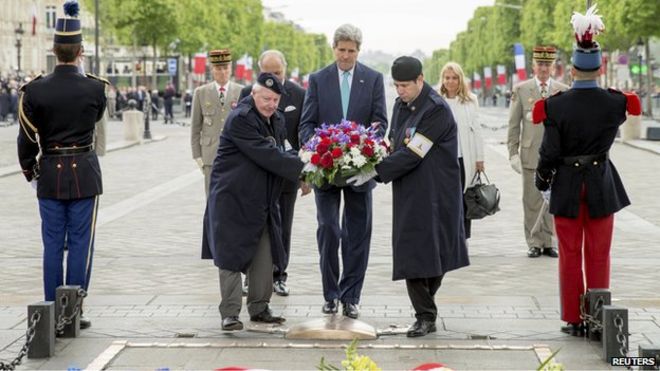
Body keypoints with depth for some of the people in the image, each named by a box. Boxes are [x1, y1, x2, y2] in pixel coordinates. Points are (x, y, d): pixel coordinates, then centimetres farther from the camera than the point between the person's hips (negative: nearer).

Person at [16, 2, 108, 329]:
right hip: (85, 174, -2)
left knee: (52, 245, 8)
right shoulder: (95, 88, -8)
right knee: (80, 245, 3)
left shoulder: (34, 90, -6)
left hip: (50, 176, 2)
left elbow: (26, 138, -1)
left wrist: (30, 173, 15)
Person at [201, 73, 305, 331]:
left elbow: (279, 154, 16)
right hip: (232, 200, -8)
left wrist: (301, 174, -3)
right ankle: (230, 313, 1)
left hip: (262, 201, 8)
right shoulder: (240, 119, -19)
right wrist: (302, 169, -26)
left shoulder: (276, 120, 9)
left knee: (264, 257, 9)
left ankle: (259, 308, 20)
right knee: (231, 256, -4)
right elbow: (266, 155, -25)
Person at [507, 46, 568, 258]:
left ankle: (548, 242, 12)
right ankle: (534, 243, 9)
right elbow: (513, 125, 4)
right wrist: (513, 153, -3)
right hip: (530, 155, -1)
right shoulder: (521, 90, 4)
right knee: (532, 202, 1)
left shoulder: (563, 91, 7)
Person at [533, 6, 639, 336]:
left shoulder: (555, 106, -13)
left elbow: (549, 152, -11)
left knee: (570, 256, 9)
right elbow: (631, 106, 17)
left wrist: (542, 180, 6)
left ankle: (573, 319, 12)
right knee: (599, 257, 9)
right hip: (601, 185, 1)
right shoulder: (615, 103, -9)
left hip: (567, 187, -1)